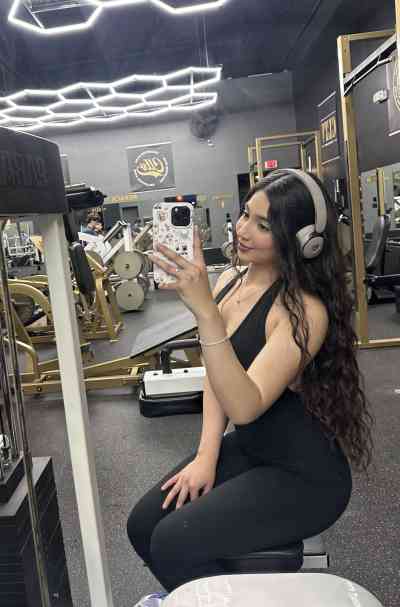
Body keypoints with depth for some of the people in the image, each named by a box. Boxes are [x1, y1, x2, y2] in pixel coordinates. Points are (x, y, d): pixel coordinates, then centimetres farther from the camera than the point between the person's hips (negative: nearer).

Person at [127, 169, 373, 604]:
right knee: (143, 526, 3)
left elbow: (245, 405, -33)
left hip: (304, 475, -7)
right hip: (245, 449, 7)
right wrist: (207, 455, -4)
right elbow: (216, 375, 5)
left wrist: (205, 311, -42)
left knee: (174, 544, -14)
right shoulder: (228, 281, -1)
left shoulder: (304, 310, -25)